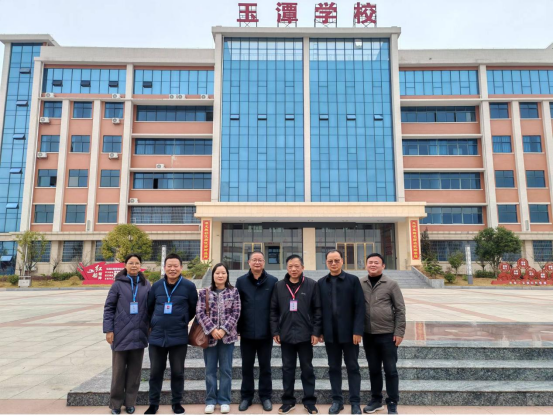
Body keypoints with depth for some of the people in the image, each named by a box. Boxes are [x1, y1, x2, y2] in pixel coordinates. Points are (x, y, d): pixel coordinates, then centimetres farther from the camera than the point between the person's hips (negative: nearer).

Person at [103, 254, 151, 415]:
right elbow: (109, 307, -2)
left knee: (135, 370, 10)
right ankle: (115, 403, 22)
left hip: (139, 333, 2)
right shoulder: (118, 284, -2)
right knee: (118, 370, 8)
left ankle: (130, 402, 23)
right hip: (121, 333, -2)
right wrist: (108, 329, -7)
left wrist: (152, 327, 5)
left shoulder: (146, 285, 5)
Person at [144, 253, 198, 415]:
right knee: (155, 372, 11)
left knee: (177, 371, 9)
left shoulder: (189, 286, -6)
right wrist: (155, 323, 13)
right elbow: (149, 308, 14)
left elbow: (193, 309, 5)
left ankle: (177, 402, 26)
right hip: (157, 336, 2)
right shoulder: (157, 285, 2)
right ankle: (153, 403, 27)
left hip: (179, 337, -2)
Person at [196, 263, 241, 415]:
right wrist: (212, 330, -15)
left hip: (227, 336, 0)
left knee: (226, 369, 7)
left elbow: (235, 313, -3)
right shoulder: (204, 292, 2)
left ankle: (224, 400, 19)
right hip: (209, 336, 0)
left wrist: (224, 330, -13)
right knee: (210, 370, 9)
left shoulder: (234, 292, 2)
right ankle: (210, 400, 21)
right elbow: (200, 313, -5)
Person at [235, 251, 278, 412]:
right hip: (246, 332, 1)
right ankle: (246, 396, 28)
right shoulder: (241, 281, 2)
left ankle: (266, 396, 26)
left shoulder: (273, 281, -2)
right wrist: (237, 328, -1)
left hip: (266, 332, -1)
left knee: (265, 366, 12)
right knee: (247, 367, 13)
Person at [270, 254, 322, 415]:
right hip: (285, 335, 2)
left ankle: (309, 401, 23)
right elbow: (273, 310, 4)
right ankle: (288, 400, 26)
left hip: (305, 335, -2)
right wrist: (275, 331, 0)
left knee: (307, 368, 10)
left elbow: (318, 310, -4)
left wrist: (316, 332, -7)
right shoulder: (279, 286, 2)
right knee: (287, 369, 12)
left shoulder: (312, 285, -4)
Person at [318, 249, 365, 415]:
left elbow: (360, 307, -6)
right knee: (334, 368, 10)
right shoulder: (321, 283, 6)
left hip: (349, 332, -2)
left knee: (353, 367, 8)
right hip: (330, 334, 3)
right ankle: (337, 400, 23)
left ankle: (355, 402, 19)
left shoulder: (353, 280, -2)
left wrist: (357, 331, -12)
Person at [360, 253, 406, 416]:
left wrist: (399, 332, -8)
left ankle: (392, 404, 20)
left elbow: (400, 309, -4)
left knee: (390, 370, 6)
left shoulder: (391, 284, -6)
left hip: (387, 334, -2)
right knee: (374, 369, 14)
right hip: (368, 334, 3)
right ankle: (376, 400, 29)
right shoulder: (360, 284, 0)